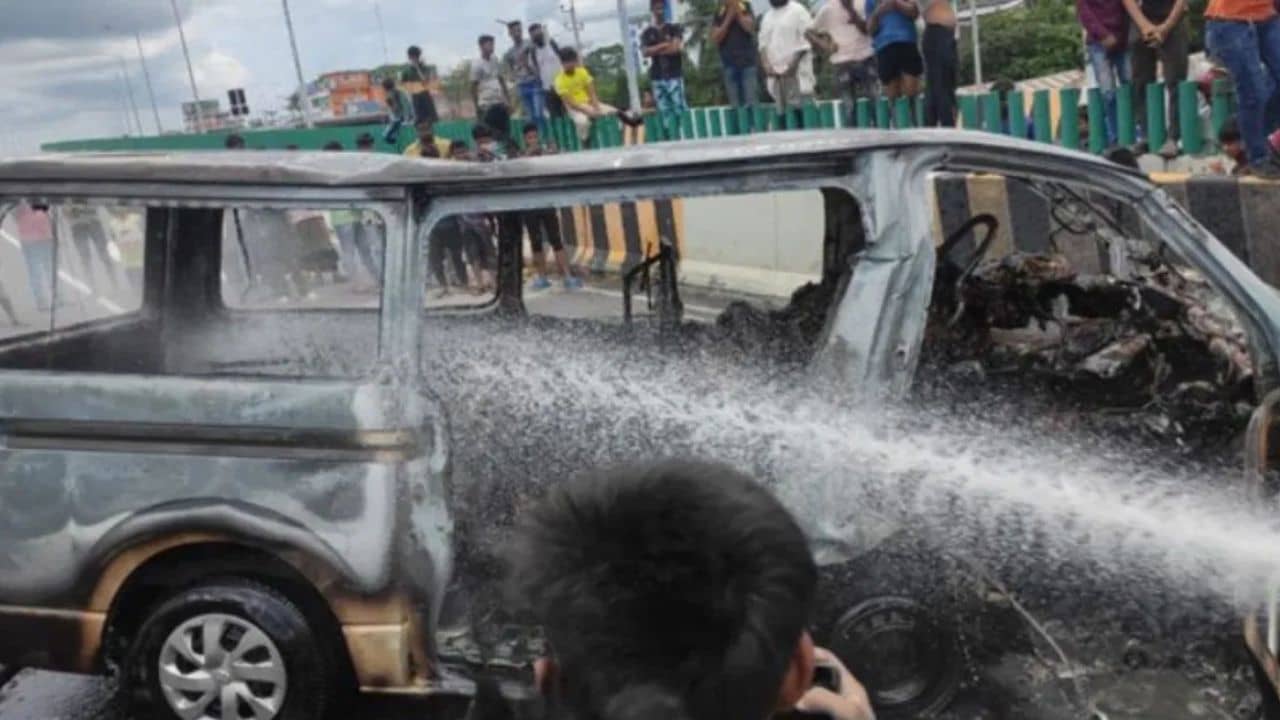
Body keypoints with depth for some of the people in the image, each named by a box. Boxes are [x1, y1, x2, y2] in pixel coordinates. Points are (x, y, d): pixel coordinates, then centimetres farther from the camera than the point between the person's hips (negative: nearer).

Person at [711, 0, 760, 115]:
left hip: (748, 62, -1)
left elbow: (750, 27, -12)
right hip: (729, 64, 2)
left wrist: (737, 11, -8)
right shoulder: (719, 14, 8)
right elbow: (715, 38, -3)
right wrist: (728, 18, -7)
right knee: (735, 105, 1)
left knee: (751, 103, -7)